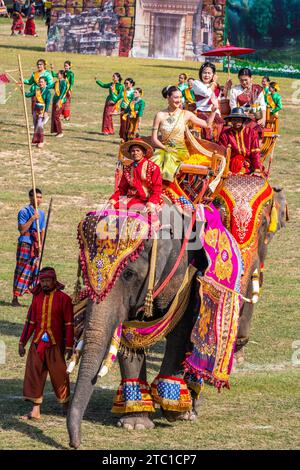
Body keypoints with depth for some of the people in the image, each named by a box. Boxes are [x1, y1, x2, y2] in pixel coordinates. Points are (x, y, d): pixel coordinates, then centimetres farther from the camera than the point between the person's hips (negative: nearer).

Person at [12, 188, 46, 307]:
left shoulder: (41, 213, 15)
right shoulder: (24, 211, -7)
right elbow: (22, 230, -14)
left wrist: (41, 245, 7)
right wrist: (32, 218, -20)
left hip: (36, 245, 6)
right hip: (25, 243, -6)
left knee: (36, 270, 5)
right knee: (22, 270, -6)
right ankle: (15, 298, -2)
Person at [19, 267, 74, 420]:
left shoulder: (64, 299, -4)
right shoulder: (37, 298, 8)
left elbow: (69, 325, -5)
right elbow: (30, 321, 12)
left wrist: (69, 346, -9)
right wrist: (22, 342, 9)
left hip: (55, 345, -4)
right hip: (37, 344, 4)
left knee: (59, 375, 5)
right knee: (34, 374, -1)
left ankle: (66, 406, 25)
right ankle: (35, 410, 3)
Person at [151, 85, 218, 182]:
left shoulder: (185, 114, 6)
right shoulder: (160, 115, 4)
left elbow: (207, 124, 9)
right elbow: (154, 139, 3)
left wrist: (213, 110, -2)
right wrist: (165, 148, -11)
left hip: (181, 150, 0)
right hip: (164, 149, 0)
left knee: (170, 157, -36)